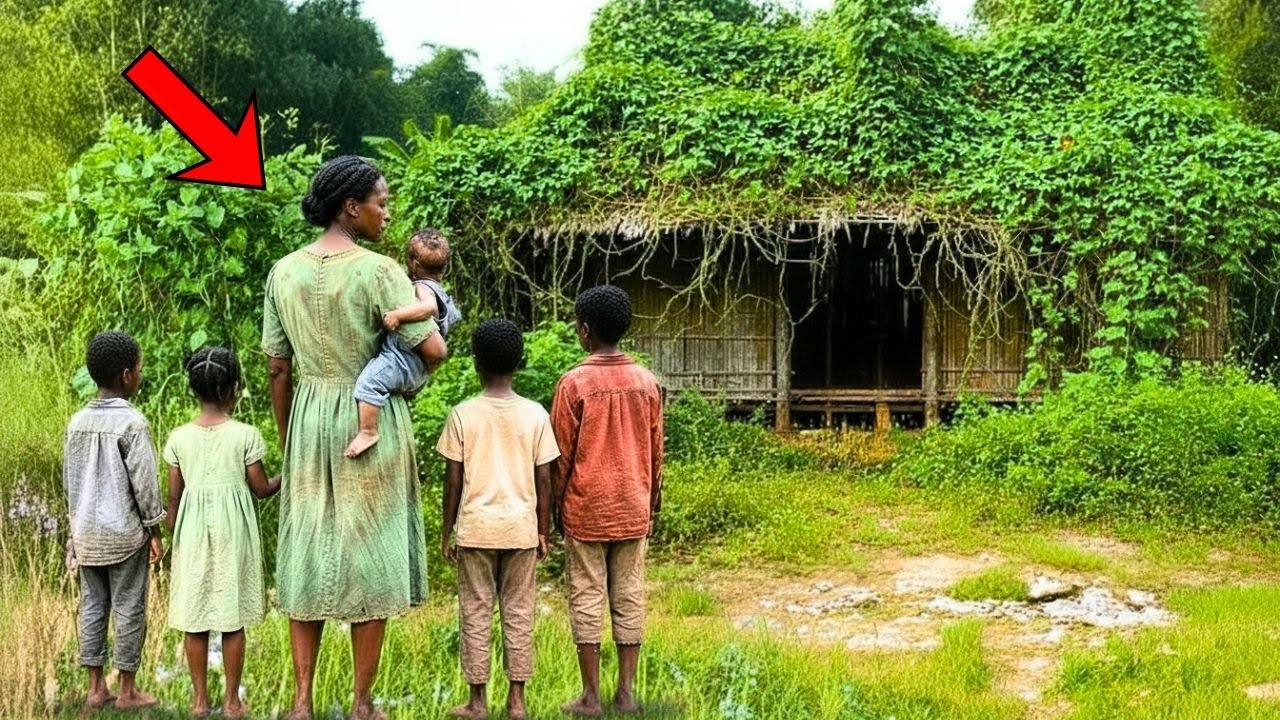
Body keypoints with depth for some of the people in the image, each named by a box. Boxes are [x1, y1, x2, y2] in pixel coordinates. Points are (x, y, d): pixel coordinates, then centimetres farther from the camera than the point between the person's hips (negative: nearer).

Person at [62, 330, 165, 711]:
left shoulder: (77, 422, 4)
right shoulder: (132, 423, -15)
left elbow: (69, 479, 10)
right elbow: (144, 482, -14)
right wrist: (155, 532, -6)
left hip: (87, 533, 6)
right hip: (125, 532, -6)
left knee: (92, 605, 11)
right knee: (129, 609, 3)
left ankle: (95, 688, 16)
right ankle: (127, 691, 9)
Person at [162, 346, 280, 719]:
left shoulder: (178, 438, -1)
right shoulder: (245, 435, -8)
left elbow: (173, 497, 4)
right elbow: (261, 489, -1)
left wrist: (172, 537, 17)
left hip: (193, 533, 2)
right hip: (233, 532, -2)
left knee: (194, 618, 8)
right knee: (233, 619, 5)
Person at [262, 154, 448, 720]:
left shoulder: (284, 272, 2)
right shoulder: (378, 271, -14)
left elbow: (277, 370, 6)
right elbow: (433, 349, -18)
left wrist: (286, 444, 16)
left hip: (309, 418, 5)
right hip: (373, 420, -4)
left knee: (307, 551, 10)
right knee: (370, 555, 4)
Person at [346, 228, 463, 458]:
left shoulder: (422, 287, -14)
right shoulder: (441, 293, 17)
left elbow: (429, 306, -36)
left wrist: (396, 315, -36)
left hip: (402, 360, -11)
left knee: (368, 381, -29)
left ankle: (368, 431, -31)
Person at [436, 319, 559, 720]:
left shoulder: (463, 415, -6)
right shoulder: (535, 415, -2)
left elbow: (453, 482, -4)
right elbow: (544, 481, 0)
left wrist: (446, 533, 6)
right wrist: (543, 533, 10)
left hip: (476, 528, -1)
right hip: (521, 527, 1)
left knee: (476, 613, 7)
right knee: (519, 613, 9)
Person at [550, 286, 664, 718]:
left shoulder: (574, 383, -10)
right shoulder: (647, 382, 2)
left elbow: (562, 454, -6)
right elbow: (656, 451, 7)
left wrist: (556, 505, 5)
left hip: (586, 508, -3)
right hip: (633, 508, 4)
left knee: (587, 597, 3)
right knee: (629, 596, 8)